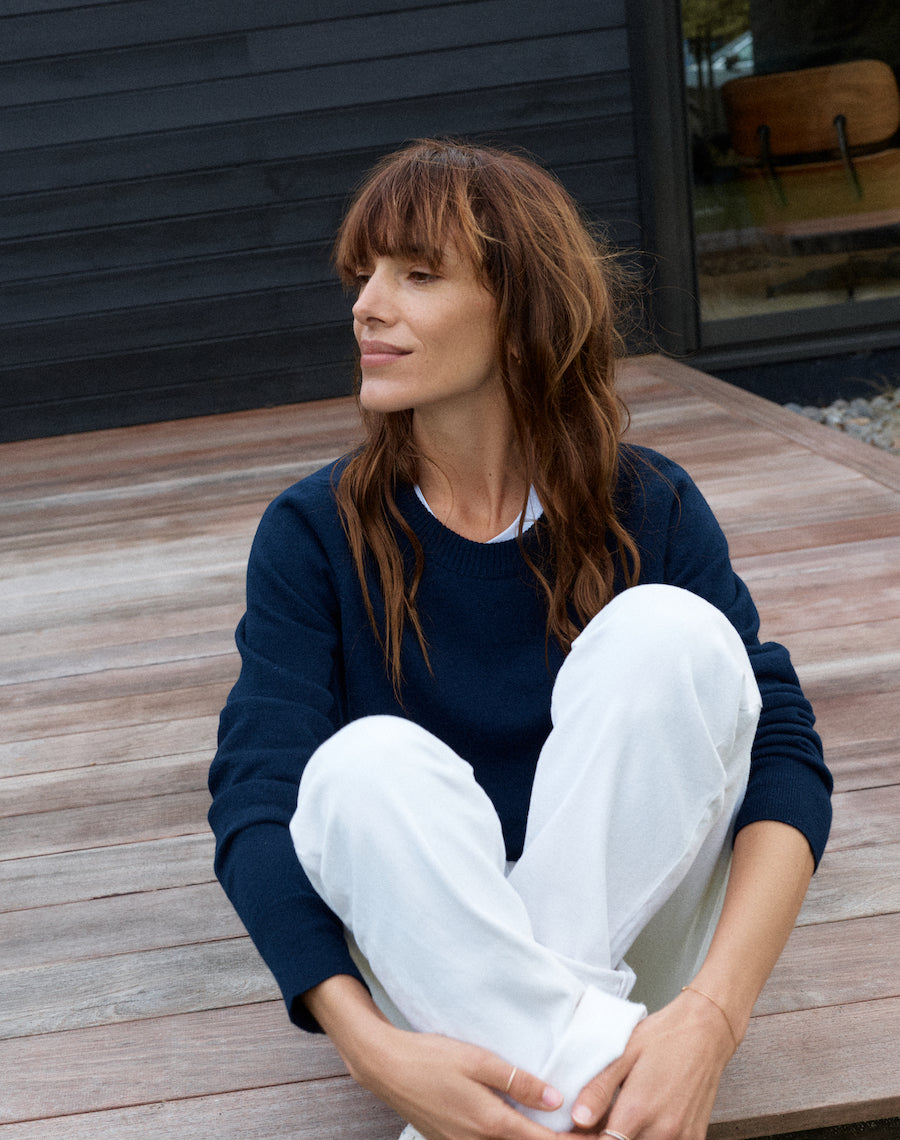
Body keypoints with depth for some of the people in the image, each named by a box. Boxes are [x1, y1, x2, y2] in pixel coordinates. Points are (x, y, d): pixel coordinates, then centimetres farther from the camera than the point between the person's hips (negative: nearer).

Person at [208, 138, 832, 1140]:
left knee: (669, 630, -24)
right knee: (365, 764, -32)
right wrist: (372, 1047, -34)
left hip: (626, 920, 1)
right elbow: (253, 805, -15)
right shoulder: (312, 534, -5)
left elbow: (784, 753, -14)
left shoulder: (651, 511, -4)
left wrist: (710, 1016, -33)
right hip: (431, 964, 0)